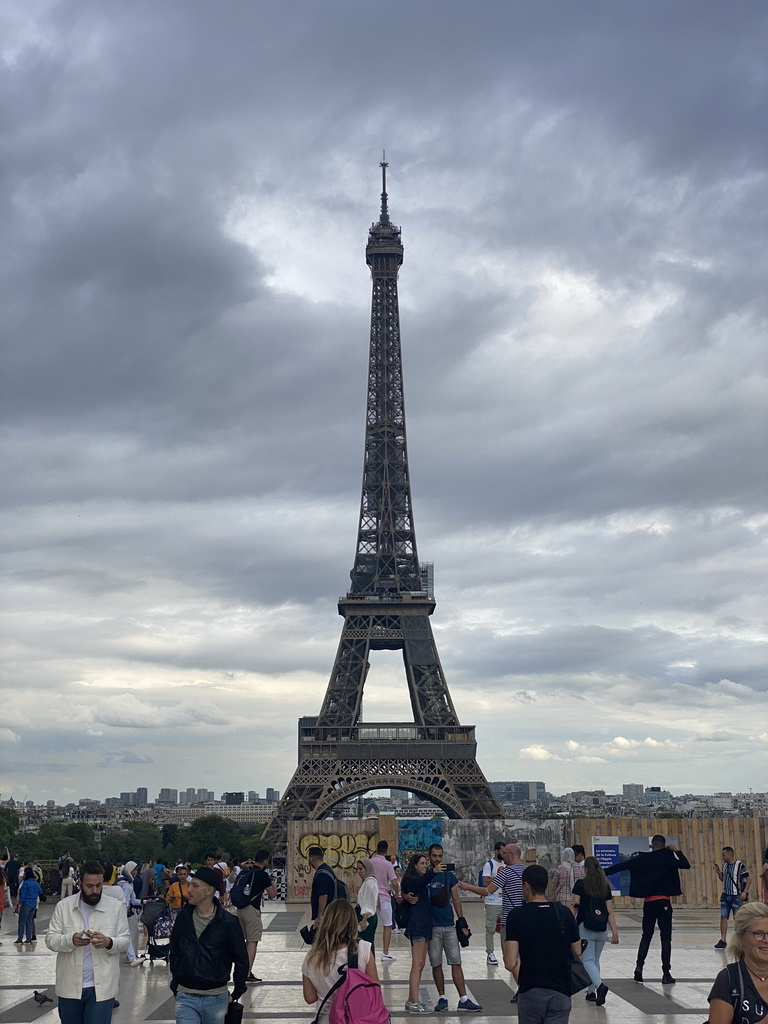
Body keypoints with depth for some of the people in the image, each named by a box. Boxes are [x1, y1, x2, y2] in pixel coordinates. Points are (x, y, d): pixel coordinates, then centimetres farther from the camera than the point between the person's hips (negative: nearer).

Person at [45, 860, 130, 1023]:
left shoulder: (116, 907, 0)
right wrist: (70, 940, -21)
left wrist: (109, 942, -21)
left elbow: (125, 941, 2)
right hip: (70, 986, 2)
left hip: (102, 987, -1)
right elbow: (50, 939, -1)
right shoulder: (63, 906, 1)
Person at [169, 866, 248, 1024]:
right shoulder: (183, 916, 1)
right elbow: (174, 952, 13)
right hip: (186, 998, 2)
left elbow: (241, 960, 0)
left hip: (216, 999, -2)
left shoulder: (228, 922, -9)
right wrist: (175, 984, 11)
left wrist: (236, 994, 2)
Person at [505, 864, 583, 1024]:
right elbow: (578, 956, 5)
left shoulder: (517, 915, -9)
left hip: (530, 992, -1)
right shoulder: (565, 914, 0)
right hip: (560, 992, 1)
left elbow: (510, 964, -13)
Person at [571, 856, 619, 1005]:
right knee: (595, 960, 16)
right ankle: (591, 992, 19)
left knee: (587, 960, -3)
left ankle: (600, 985, -26)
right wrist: (614, 931, 4)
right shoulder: (605, 886, 5)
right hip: (602, 929, 4)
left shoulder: (580, 884, -5)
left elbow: (574, 906, -9)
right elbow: (610, 911, 3)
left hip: (585, 928, -4)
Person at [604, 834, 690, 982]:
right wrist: (677, 851, 5)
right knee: (666, 938, 1)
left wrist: (602, 872, 8)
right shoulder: (667, 857, -5)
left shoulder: (642, 859, 4)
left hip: (648, 902, 3)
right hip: (663, 902, -3)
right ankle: (666, 974, 0)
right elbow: (686, 865, -6)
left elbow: (621, 865, 4)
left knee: (646, 936, 14)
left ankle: (639, 966, -1)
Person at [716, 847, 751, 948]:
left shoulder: (740, 865, -11)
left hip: (736, 896, -6)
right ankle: (722, 941, 5)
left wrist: (745, 892, -16)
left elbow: (748, 879, -9)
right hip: (725, 895, 6)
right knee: (723, 917, 2)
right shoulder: (724, 865, 9)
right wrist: (718, 872, 1)